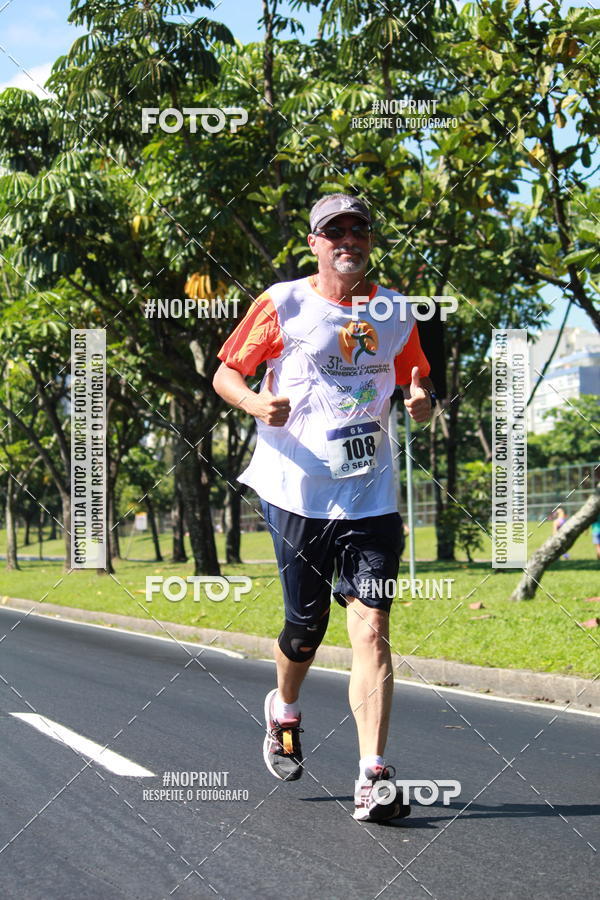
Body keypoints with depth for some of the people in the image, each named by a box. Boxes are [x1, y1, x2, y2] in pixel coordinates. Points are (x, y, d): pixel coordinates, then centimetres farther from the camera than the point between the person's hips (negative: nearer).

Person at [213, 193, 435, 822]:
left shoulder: (394, 312, 9)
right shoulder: (283, 305, -1)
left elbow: (417, 379, 22)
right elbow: (225, 373, 4)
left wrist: (422, 400, -3)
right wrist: (255, 402, -18)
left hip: (372, 495, 2)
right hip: (297, 490, -2)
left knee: (371, 627, -10)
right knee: (305, 626, 6)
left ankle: (373, 777, -12)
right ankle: (284, 710, 40)